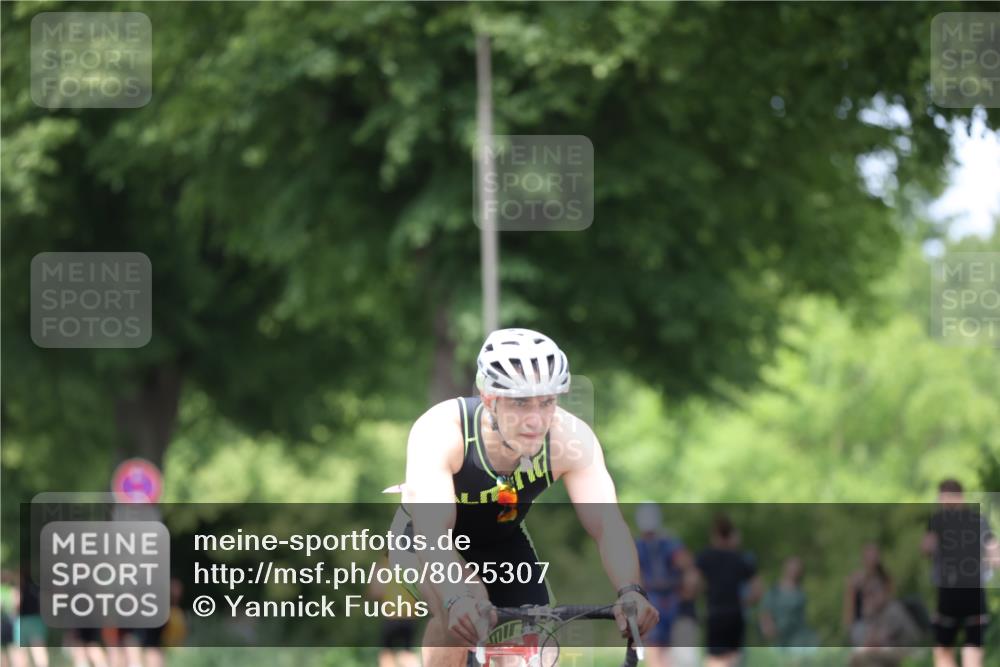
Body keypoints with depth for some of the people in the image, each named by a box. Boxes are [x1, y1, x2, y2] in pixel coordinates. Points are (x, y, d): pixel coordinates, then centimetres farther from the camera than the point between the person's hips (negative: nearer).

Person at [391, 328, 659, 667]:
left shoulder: (570, 436, -28)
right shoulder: (441, 432, -36)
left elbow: (608, 526, -35)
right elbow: (431, 534, -47)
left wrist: (630, 592, -56)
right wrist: (457, 599, -67)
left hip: (503, 545, 4)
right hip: (423, 543, -4)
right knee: (462, 611, -34)